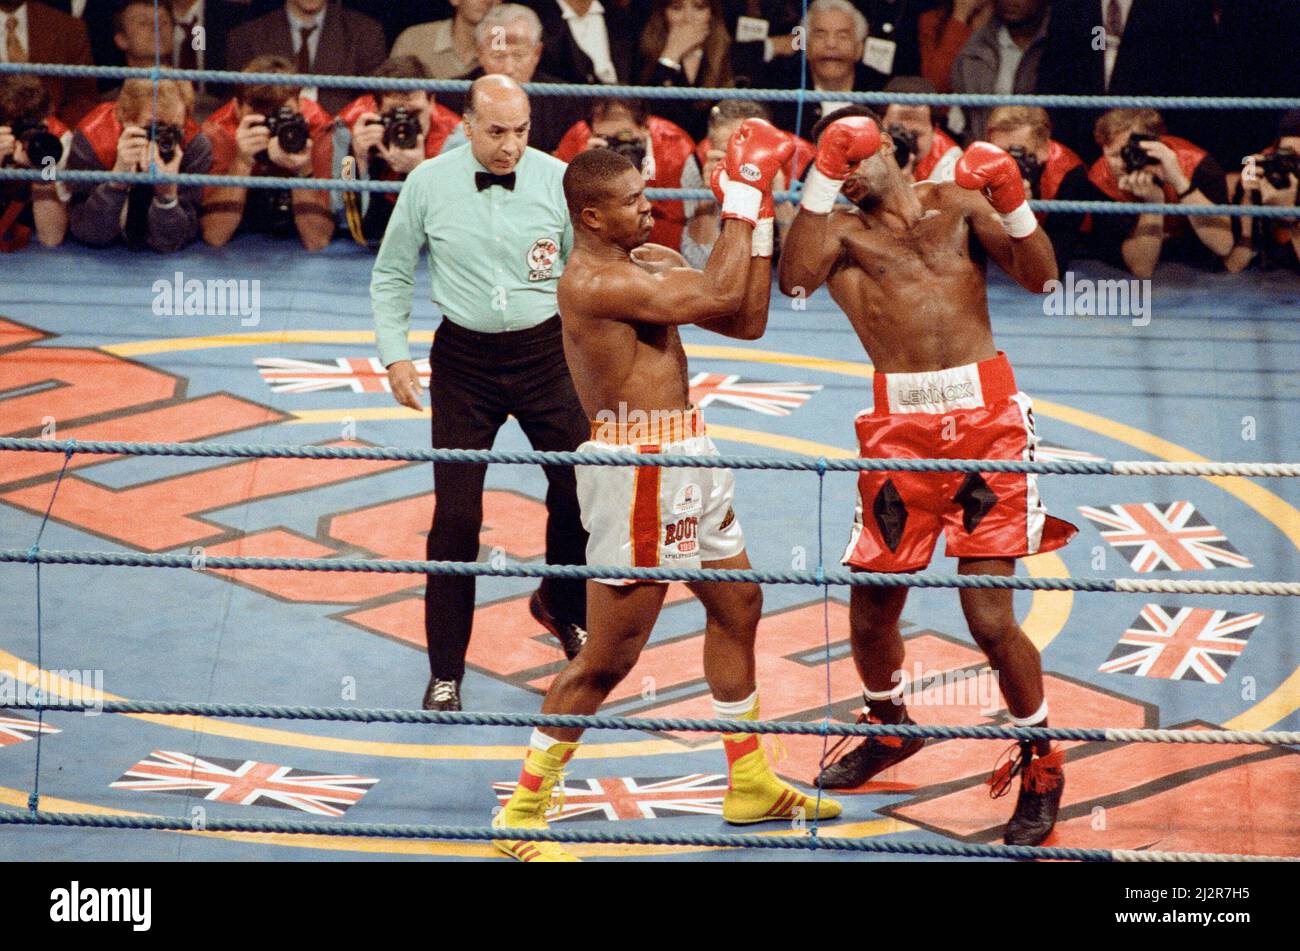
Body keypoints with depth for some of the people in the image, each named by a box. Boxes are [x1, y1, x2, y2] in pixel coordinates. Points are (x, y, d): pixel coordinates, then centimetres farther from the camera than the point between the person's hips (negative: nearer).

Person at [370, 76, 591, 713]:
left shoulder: (557, 180, -7)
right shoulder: (428, 183, -6)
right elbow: (391, 274, 6)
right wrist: (394, 355, -2)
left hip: (546, 351, 1)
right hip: (464, 359, -1)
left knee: (579, 492, 5)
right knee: (456, 516, -3)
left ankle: (562, 609, 37)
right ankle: (445, 674, 8)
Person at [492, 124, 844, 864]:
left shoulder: (653, 262, 9)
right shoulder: (590, 282, -21)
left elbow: (747, 320, 8)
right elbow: (715, 298, -26)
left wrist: (761, 219, 2)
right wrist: (742, 198, -17)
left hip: (688, 456, 10)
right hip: (637, 466, -10)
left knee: (738, 607, 21)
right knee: (611, 655, -5)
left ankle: (750, 785, 36)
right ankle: (523, 813, 4)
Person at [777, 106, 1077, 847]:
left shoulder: (958, 203, 13)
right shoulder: (843, 230, 11)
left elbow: (1040, 276, 4)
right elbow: (797, 280, -11)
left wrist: (1012, 202, -11)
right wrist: (821, 181, -12)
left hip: (985, 412, -2)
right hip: (901, 425, 2)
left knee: (989, 614, -9)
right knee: (871, 609, 8)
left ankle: (1042, 764, 10)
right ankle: (891, 729, 39)